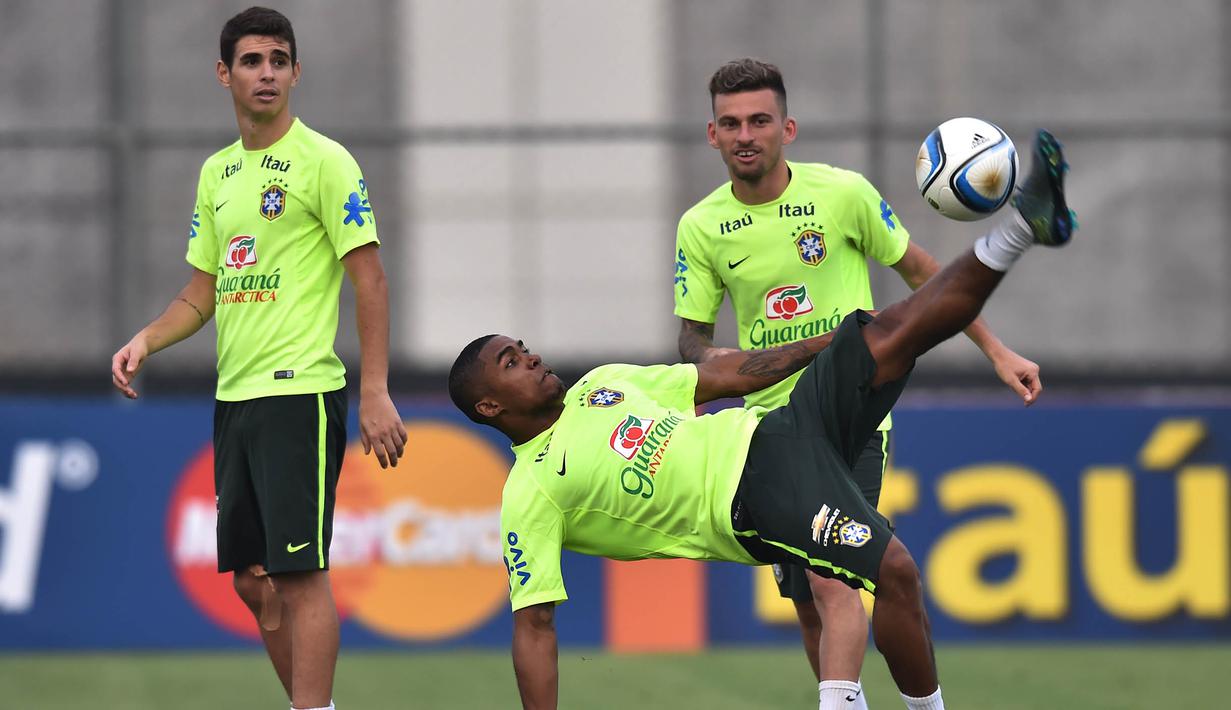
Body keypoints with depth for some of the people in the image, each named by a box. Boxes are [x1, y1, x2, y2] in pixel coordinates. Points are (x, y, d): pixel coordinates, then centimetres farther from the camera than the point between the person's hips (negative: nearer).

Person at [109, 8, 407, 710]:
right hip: (235, 394, 8)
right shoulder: (217, 172, 16)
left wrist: (376, 393, -15)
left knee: (301, 573, -11)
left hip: (299, 394, -8)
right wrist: (146, 341, 2)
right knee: (253, 580, 9)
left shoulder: (323, 162, -6)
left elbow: (369, 280, -9)